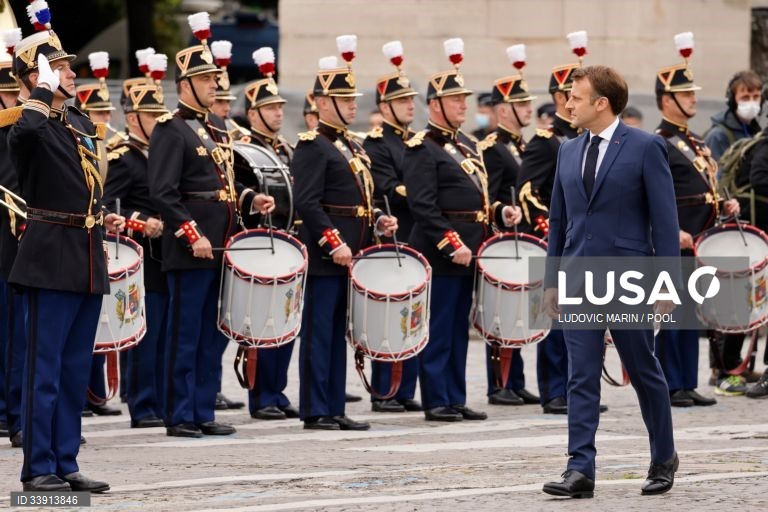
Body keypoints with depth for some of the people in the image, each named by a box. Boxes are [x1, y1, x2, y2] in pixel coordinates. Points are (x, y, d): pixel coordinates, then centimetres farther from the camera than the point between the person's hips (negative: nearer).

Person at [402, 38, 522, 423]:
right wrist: (452, 244, -22)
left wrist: (501, 212, 6)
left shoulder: (467, 145, 18)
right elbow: (424, 207, -18)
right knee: (438, 329, -4)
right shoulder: (422, 149, -10)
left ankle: (456, 399, 16)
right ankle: (436, 402, 0)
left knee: (459, 329, 12)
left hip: (465, 253, 9)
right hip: (439, 255, -9)